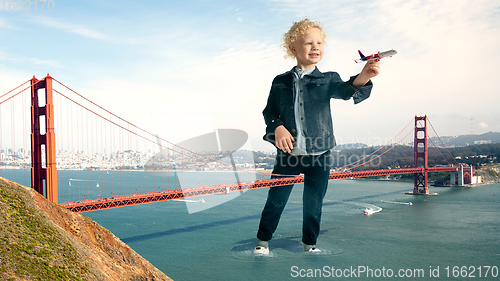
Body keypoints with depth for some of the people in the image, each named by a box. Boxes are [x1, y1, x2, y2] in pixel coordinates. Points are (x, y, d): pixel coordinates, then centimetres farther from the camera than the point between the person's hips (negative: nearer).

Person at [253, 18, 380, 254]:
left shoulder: (327, 80, 3)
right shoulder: (281, 82, 4)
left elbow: (345, 90, -16)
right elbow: (269, 111, 9)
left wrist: (363, 77, -37)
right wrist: (277, 127, -12)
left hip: (319, 155, 1)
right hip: (288, 153, 0)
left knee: (314, 203, 10)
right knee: (276, 199, 5)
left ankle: (309, 243, 32)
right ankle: (263, 240, 26)